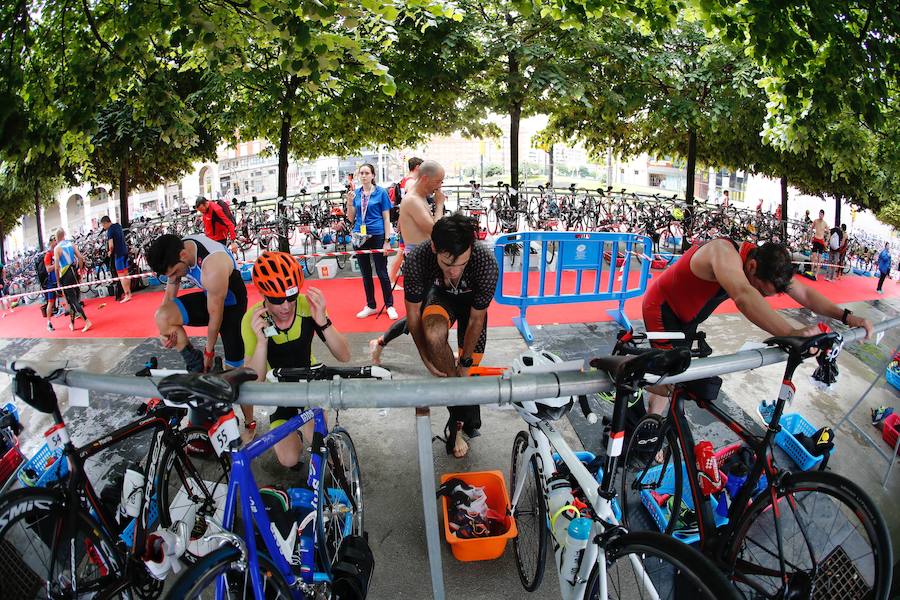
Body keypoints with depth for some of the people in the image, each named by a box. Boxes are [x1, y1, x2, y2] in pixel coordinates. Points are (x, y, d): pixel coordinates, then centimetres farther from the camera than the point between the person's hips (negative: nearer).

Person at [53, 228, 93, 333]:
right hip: (74, 272, 6)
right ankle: (72, 323, 23)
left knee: (72, 300, -4)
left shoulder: (57, 248, -9)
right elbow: (80, 258, 0)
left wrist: (58, 281, -6)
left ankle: (87, 321, -15)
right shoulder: (71, 244, 5)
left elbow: (57, 266, -13)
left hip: (65, 275, -6)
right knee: (74, 298, 15)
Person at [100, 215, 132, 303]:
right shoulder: (118, 226, 9)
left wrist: (110, 252, -2)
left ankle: (127, 295, -6)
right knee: (126, 274, 14)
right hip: (125, 251, 8)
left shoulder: (110, 230, -15)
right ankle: (128, 292, 21)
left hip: (118, 254, -8)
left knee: (121, 275, -5)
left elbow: (111, 245, -21)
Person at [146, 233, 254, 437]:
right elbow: (170, 291, 1)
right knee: (162, 316, -17)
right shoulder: (176, 253, -15)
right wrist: (167, 330, -11)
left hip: (230, 305, -6)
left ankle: (250, 425, 19)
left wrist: (209, 351, -11)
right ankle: (196, 366, 2)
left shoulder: (213, 266, -37)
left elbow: (215, 315, -25)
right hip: (208, 297, 6)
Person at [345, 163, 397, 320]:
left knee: (382, 273, 0)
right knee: (365, 274, 11)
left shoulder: (381, 192, -3)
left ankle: (390, 306, 10)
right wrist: (349, 202, -8)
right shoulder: (356, 193, 7)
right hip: (360, 237, 4)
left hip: (377, 236, -4)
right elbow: (351, 218, 8)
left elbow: (386, 218, -3)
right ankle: (370, 306, 21)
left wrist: (387, 240, -9)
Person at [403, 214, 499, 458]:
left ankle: (457, 420, 33)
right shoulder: (416, 260, -38)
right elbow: (413, 314, -20)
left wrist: (464, 362, -14)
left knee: (468, 368, 0)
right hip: (439, 295, -1)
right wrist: (426, 358, -18)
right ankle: (465, 411, -15)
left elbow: (476, 320, -23)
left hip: (472, 300, 1)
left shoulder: (486, 264, -39)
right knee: (434, 336, -33)